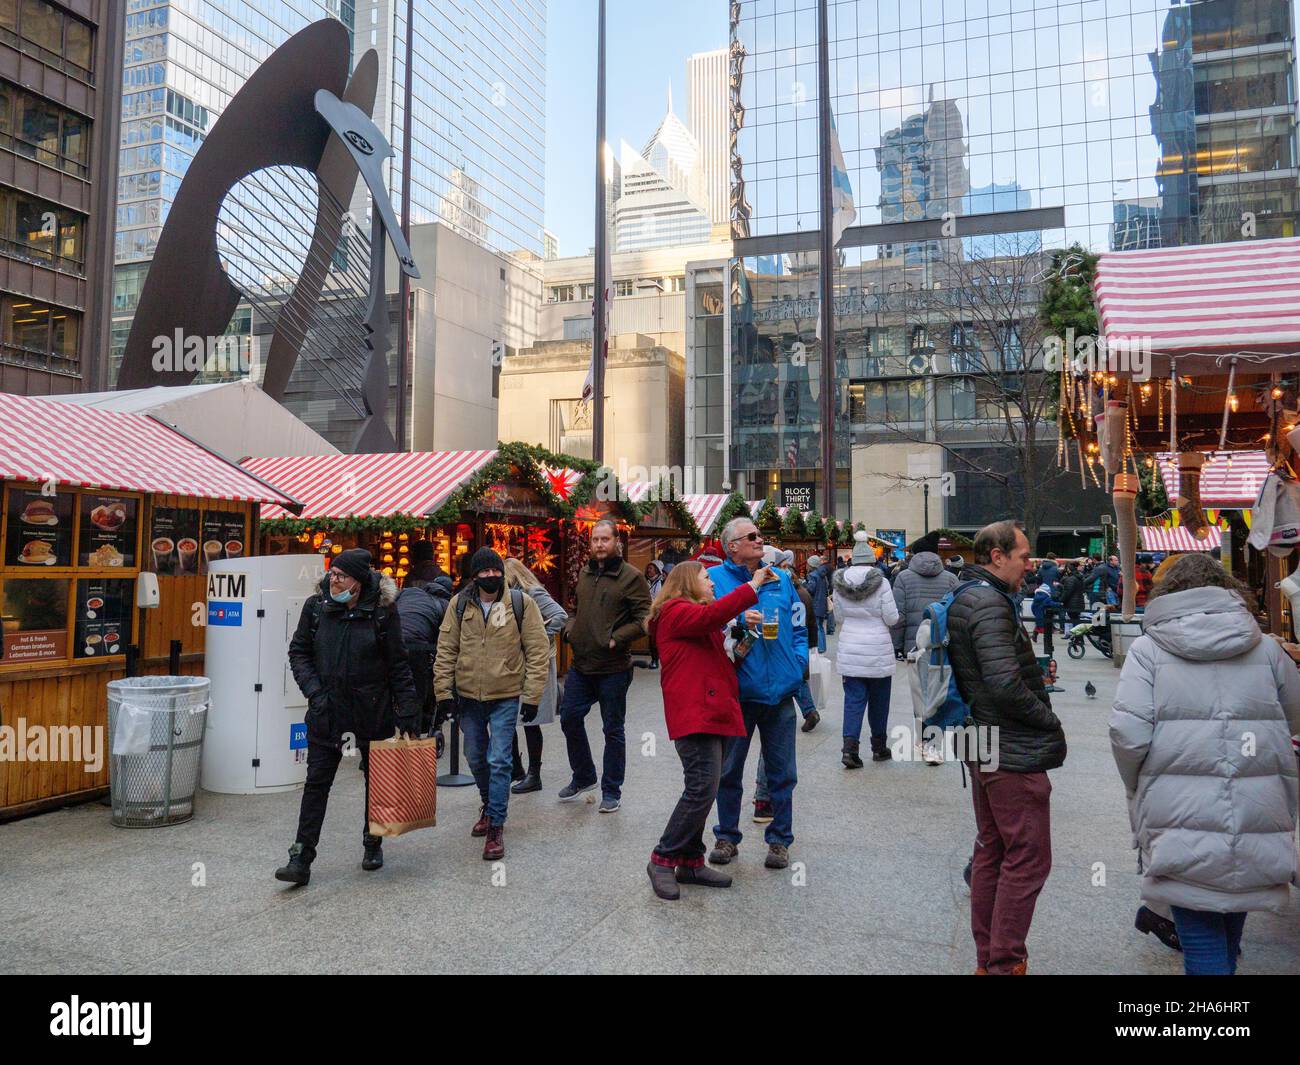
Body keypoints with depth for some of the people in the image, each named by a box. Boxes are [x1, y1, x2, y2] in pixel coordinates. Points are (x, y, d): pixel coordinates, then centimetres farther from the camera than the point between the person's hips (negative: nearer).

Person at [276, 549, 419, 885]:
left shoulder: (382, 612, -9)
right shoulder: (315, 607, -2)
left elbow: (398, 667, -5)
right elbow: (298, 652, 5)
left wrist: (408, 712, -7)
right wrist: (314, 691, -9)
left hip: (374, 712, -1)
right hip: (327, 712, 1)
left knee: (376, 779, 13)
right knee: (316, 782, 0)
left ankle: (373, 845, 32)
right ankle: (301, 859, 6)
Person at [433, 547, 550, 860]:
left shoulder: (521, 603, -8)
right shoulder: (459, 604, -2)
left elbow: (538, 652, -6)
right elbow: (446, 651, 4)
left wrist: (532, 697, -8)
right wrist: (444, 691, -1)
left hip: (506, 696, -3)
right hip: (468, 696, 3)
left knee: (499, 761, -5)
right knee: (476, 758, 17)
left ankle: (496, 827, 7)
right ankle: (490, 804, 43)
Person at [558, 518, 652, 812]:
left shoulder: (630, 576, -9)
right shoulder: (584, 573, 11)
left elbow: (643, 618, -13)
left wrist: (616, 639, -19)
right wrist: (570, 628, 5)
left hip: (613, 668, -6)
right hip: (580, 665, 6)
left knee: (613, 730, 6)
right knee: (570, 718, 12)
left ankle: (611, 791, 19)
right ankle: (583, 776, 33)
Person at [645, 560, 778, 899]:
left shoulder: (693, 615, 28)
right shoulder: (676, 611, -4)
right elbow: (713, 614, -23)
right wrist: (752, 585, -16)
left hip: (712, 712, 10)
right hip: (694, 714, -10)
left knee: (702, 790, 9)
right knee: (702, 789, -14)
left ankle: (691, 862, 16)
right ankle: (663, 859, -3)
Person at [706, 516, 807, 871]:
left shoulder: (781, 579, 10)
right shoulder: (715, 578, -2)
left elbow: (798, 627, 14)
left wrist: (799, 662, 0)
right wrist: (738, 622, -20)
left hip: (779, 691, 3)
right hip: (735, 691, -2)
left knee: (781, 772, 9)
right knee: (729, 769, 11)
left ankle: (779, 839, 23)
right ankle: (727, 837, 26)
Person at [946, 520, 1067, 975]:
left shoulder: (965, 598, 13)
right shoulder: (989, 604, -19)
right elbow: (1005, 684, -27)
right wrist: (1049, 720, -11)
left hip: (983, 745, 11)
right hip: (1014, 752, -11)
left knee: (991, 851, 17)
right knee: (1028, 860, -1)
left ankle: (987, 958, 27)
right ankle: (1004, 963, 6)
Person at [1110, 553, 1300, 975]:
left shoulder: (1147, 649, -2)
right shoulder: (1266, 648, 7)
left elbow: (1128, 734, -12)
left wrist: (1136, 789, 6)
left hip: (1181, 820, -4)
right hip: (1259, 820, 4)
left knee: (1202, 939, 4)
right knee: (1231, 928, 23)